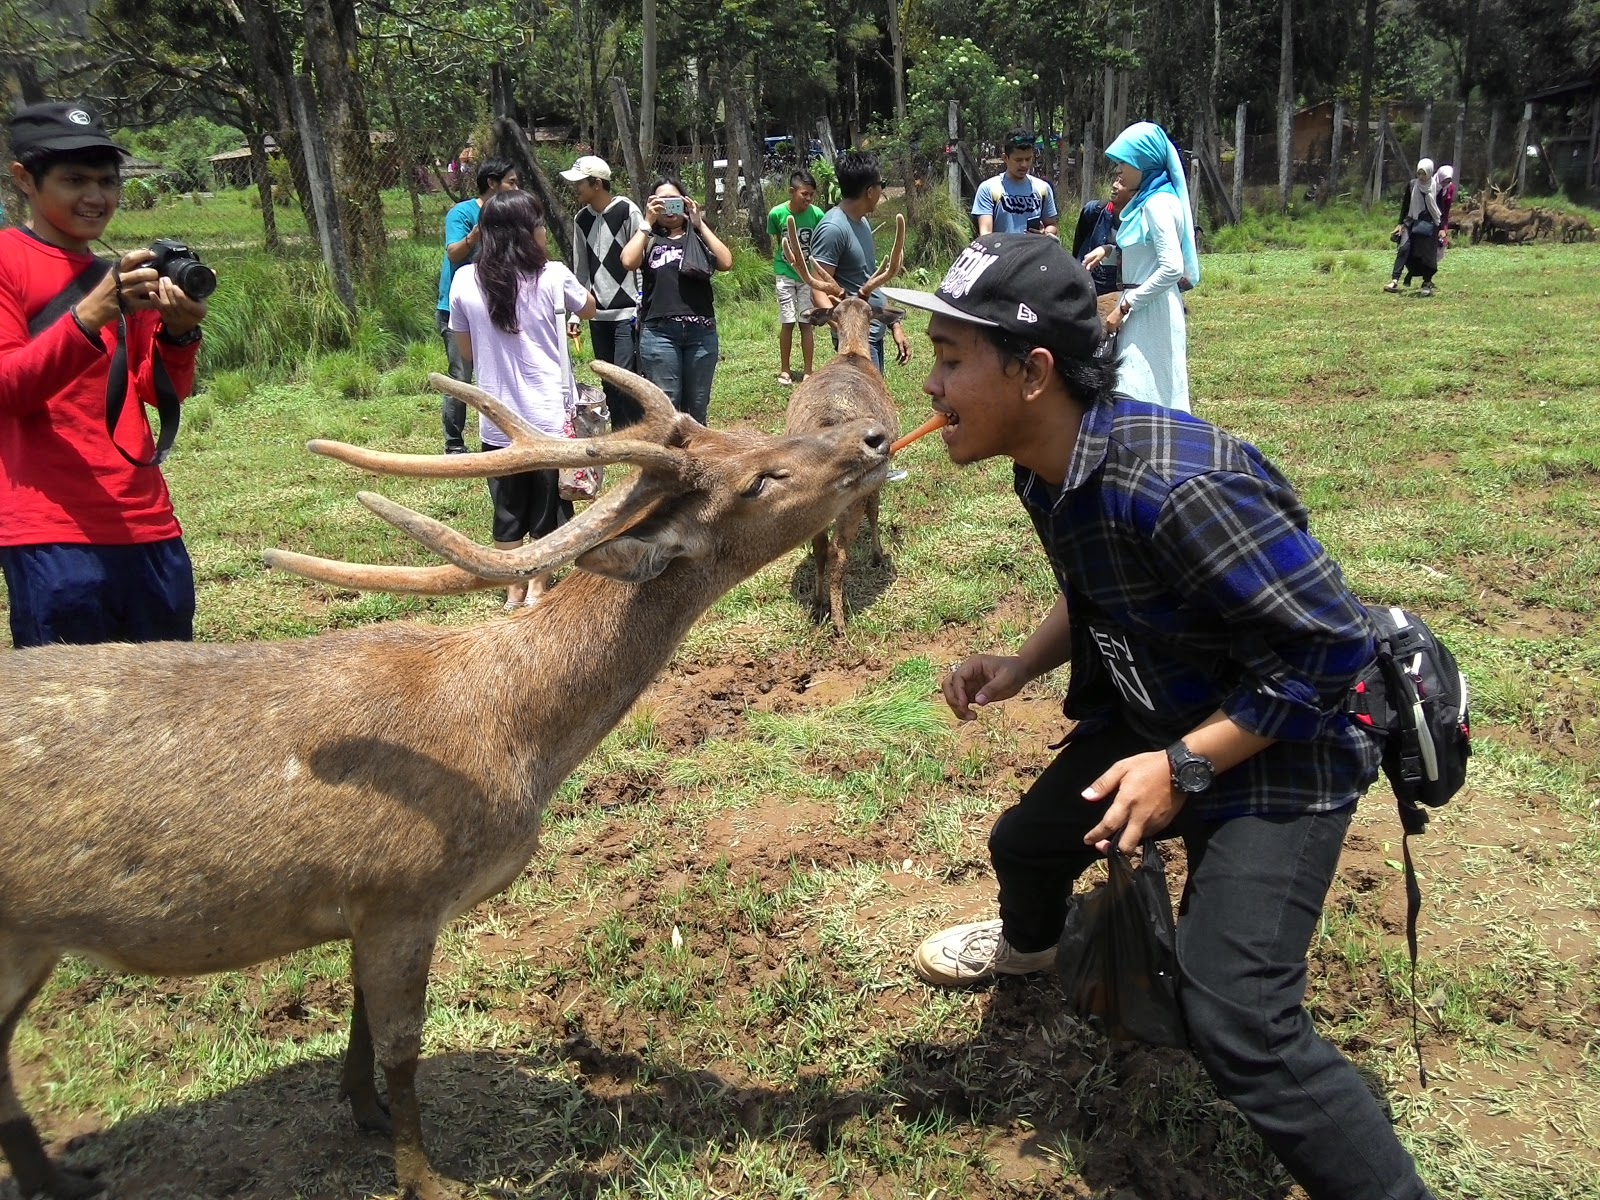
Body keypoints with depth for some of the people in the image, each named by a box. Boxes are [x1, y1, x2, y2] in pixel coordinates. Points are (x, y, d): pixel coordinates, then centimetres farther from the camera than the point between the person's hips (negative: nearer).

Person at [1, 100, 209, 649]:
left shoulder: (127, 275, 17)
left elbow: (162, 392, 13)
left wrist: (177, 332, -7)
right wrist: (89, 316, -22)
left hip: (147, 526, 6)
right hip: (53, 533, -6)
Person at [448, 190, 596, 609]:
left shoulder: (465, 281, -4)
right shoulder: (552, 276, -10)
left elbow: (466, 351, 7)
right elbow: (589, 310, 11)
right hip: (549, 415, -2)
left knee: (508, 507, 15)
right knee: (548, 504, 14)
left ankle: (514, 591, 24)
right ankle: (538, 589, 22)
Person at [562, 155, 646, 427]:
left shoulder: (627, 211, -8)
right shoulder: (581, 219, 11)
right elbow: (581, 270, 17)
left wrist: (642, 308, -11)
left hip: (628, 313, -6)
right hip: (598, 315, 6)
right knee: (609, 384, 8)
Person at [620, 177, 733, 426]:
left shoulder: (698, 237, 14)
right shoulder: (648, 239, 10)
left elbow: (726, 263, -3)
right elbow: (628, 262, -10)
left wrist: (699, 224, -1)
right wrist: (647, 223, -3)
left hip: (701, 331, 2)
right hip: (659, 332, -2)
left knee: (698, 405, 8)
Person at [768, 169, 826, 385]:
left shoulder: (816, 214, -12)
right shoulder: (776, 214, -12)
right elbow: (776, 242, 5)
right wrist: (779, 266, 7)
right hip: (785, 274, 0)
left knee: (806, 322, 2)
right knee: (787, 323, 2)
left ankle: (808, 372, 9)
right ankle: (784, 370, 14)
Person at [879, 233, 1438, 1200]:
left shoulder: (1172, 484, -35)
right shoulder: (1048, 464, -6)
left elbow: (1329, 645, -28)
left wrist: (1185, 767, -27)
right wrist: (1021, 667, -3)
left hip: (1280, 743, -9)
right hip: (1156, 718, 9)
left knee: (1238, 1024, -18)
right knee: (1027, 840, 25)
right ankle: (1030, 942, 61)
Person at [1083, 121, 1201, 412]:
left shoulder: (1158, 203, -16)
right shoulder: (1146, 200, 13)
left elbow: (1172, 268, -24)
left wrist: (1124, 306, -20)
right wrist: (1107, 252, 6)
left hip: (1152, 313, -10)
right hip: (1143, 310, 10)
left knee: (1142, 396, -7)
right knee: (1155, 396, 14)